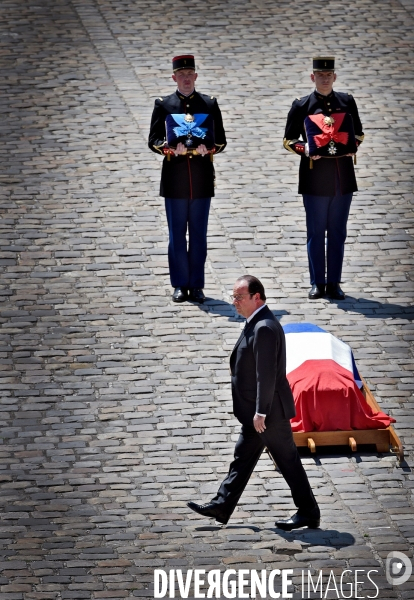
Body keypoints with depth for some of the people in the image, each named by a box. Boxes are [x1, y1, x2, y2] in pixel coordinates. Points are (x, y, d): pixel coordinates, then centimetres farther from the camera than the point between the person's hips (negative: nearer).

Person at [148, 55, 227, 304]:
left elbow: (221, 140, 6)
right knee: (177, 235, 3)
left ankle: (197, 285, 9)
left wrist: (207, 149, -15)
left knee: (199, 235, 4)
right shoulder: (163, 105, 5)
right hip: (175, 178, -1)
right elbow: (153, 140, 3)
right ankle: (180, 285, 9)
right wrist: (170, 149, -17)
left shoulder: (209, 104, 7)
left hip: (202, 178, 1)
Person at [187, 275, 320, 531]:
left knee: (287, 460, -1)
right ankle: (222, 507, 22)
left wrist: (261, 412, -24)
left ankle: (309, 513, 8)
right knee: (243, 457, 15)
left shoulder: (265, 328, -23)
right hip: (256, 410, 10)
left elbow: (266, 374, -25)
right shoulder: (257, 323, 10)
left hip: (271, 412, -10)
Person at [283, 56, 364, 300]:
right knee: (316, 232, 2)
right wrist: (305, 149, -16)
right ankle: (317, 284, 9)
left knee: (338, 232, 6)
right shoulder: (302, 106, 0)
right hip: (315, 177, -2)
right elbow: (289, 140, 3)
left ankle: (334, 283, 12)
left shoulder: (347, 102, 7)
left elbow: (359, 133, 16)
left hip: (343, 177, 2)